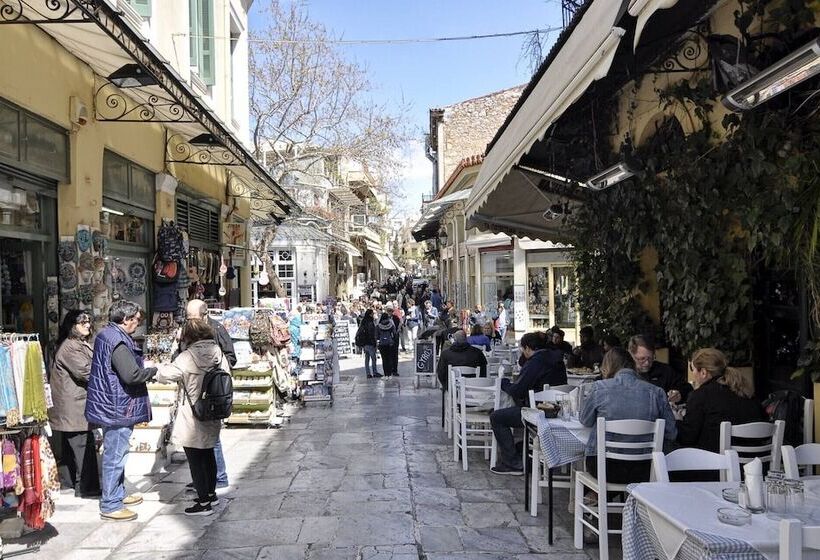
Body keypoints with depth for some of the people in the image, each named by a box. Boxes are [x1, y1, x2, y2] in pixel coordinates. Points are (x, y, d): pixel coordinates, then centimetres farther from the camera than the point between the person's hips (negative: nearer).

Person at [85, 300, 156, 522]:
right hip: (117, 407, -11)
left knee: (116, 454, 20)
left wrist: (147, 370, 9)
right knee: (115, 457, -2)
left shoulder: (107, 334, 11)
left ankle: (118, 495, 33)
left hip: (112, 405, 11)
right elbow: (131, 374, -28)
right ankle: (110, 506, 7)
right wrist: (155, 370, -13)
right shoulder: (117, 341, -21)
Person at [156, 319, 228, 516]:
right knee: (208, 454, 22)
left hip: (193, 421, -7)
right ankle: (211, 494, 36)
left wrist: (162, 369, 1)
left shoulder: (188, 357, -18)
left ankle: (203, 503, 10)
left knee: (195, 460, 4)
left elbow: (164, 375, -20)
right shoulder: (219, 353, -1)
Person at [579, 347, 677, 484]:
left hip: (604, 469, -2)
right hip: (642, 473, 2)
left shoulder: (599, 387, -6)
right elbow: (670, 434, 3)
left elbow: (585, 421, 9)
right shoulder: (656, 392, -2)